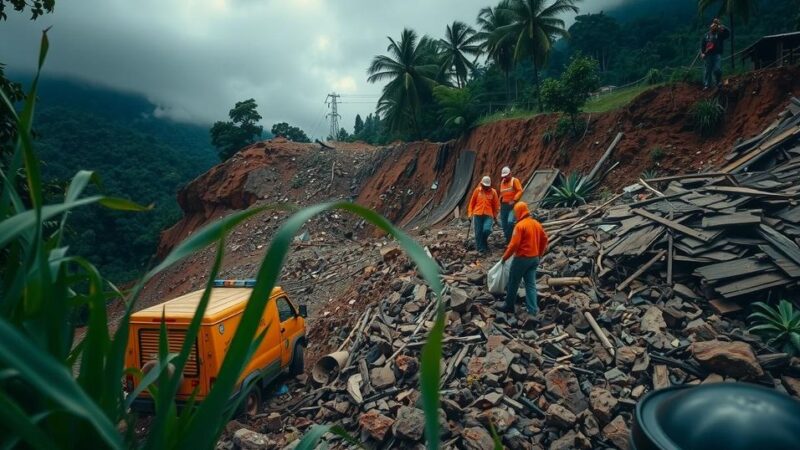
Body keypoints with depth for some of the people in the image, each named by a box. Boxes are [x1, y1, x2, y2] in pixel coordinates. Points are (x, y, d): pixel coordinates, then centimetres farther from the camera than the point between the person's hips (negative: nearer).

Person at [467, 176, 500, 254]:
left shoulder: (493, 192, 2)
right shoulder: (477, 190, 2)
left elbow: (496, 205, 10)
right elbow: (472, 202, 8)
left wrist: (495, 215, 13)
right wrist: (470, 213, 6)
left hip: (488, 215, -1)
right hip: (478, 215, 1)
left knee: (487, 230, -18)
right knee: (478, 232, 2)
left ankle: (484, 241, 14)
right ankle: (480, 247, 16)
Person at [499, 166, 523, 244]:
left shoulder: (515, 181, -2)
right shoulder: (502, 182, 16)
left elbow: (520, 191, -13)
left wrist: (514, 200, -22)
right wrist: (500, 203, 16)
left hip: (512, 205, -6)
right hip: (503, 205, 6)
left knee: (510, 221, -23)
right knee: (504, 224, 5)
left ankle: (512, 239, -8)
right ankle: (508, 240, 18)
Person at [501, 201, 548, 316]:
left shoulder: (520, 225, -17)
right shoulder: (536, 223, 7)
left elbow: (514, 244, -21)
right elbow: (544, 239, 14)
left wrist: (505, 257, -10)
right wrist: (539, 253, 23)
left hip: (522, 258, -7)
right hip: (534, 258, 7)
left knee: (513, 283, 8)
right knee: (531, 284, 10)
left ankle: (509, 306, 19)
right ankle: (533, 309, 6)